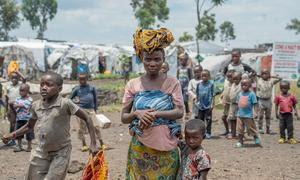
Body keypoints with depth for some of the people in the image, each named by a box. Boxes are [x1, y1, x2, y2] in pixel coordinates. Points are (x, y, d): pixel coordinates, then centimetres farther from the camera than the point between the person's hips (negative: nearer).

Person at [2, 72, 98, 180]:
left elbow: (86, 119, -10)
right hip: (41, 153, 5)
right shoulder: (36, 105, 1)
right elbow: (29, 126, 18)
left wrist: (93, 144, -13)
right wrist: (12, 135, 4)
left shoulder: (65, 104, -16)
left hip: (61, 153, -5)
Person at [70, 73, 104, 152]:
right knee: (82, 127, 2)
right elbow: (69, 99, 13)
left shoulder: (92, 88, 6)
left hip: (91, 109, 0)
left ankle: (101, 143, 2)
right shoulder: (77, 89, 5)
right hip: (81, 110, 0)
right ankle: (84, 144, 13)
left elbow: (95, 99, 14)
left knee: (96, 126, -6)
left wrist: (95, 109, 10)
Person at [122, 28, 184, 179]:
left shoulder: (172, 83, 0)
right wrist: (137, 113, -17)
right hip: (140, 147, 1)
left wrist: (155, 113, -22)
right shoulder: (133, 85, 3)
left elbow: (180, 112, -9)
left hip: (166, 148, -1)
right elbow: (123, 118, 4)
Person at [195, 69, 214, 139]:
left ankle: (208, 133, 11)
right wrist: (197, 101, 12)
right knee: (200, 119, 9)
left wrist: (212, 104, -8)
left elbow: (213, 95, -4)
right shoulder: (199, 84, 5)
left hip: (208, 106, -4)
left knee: (208, 120, 1)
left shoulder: (211, 84, -5)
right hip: (201, 105, 4)